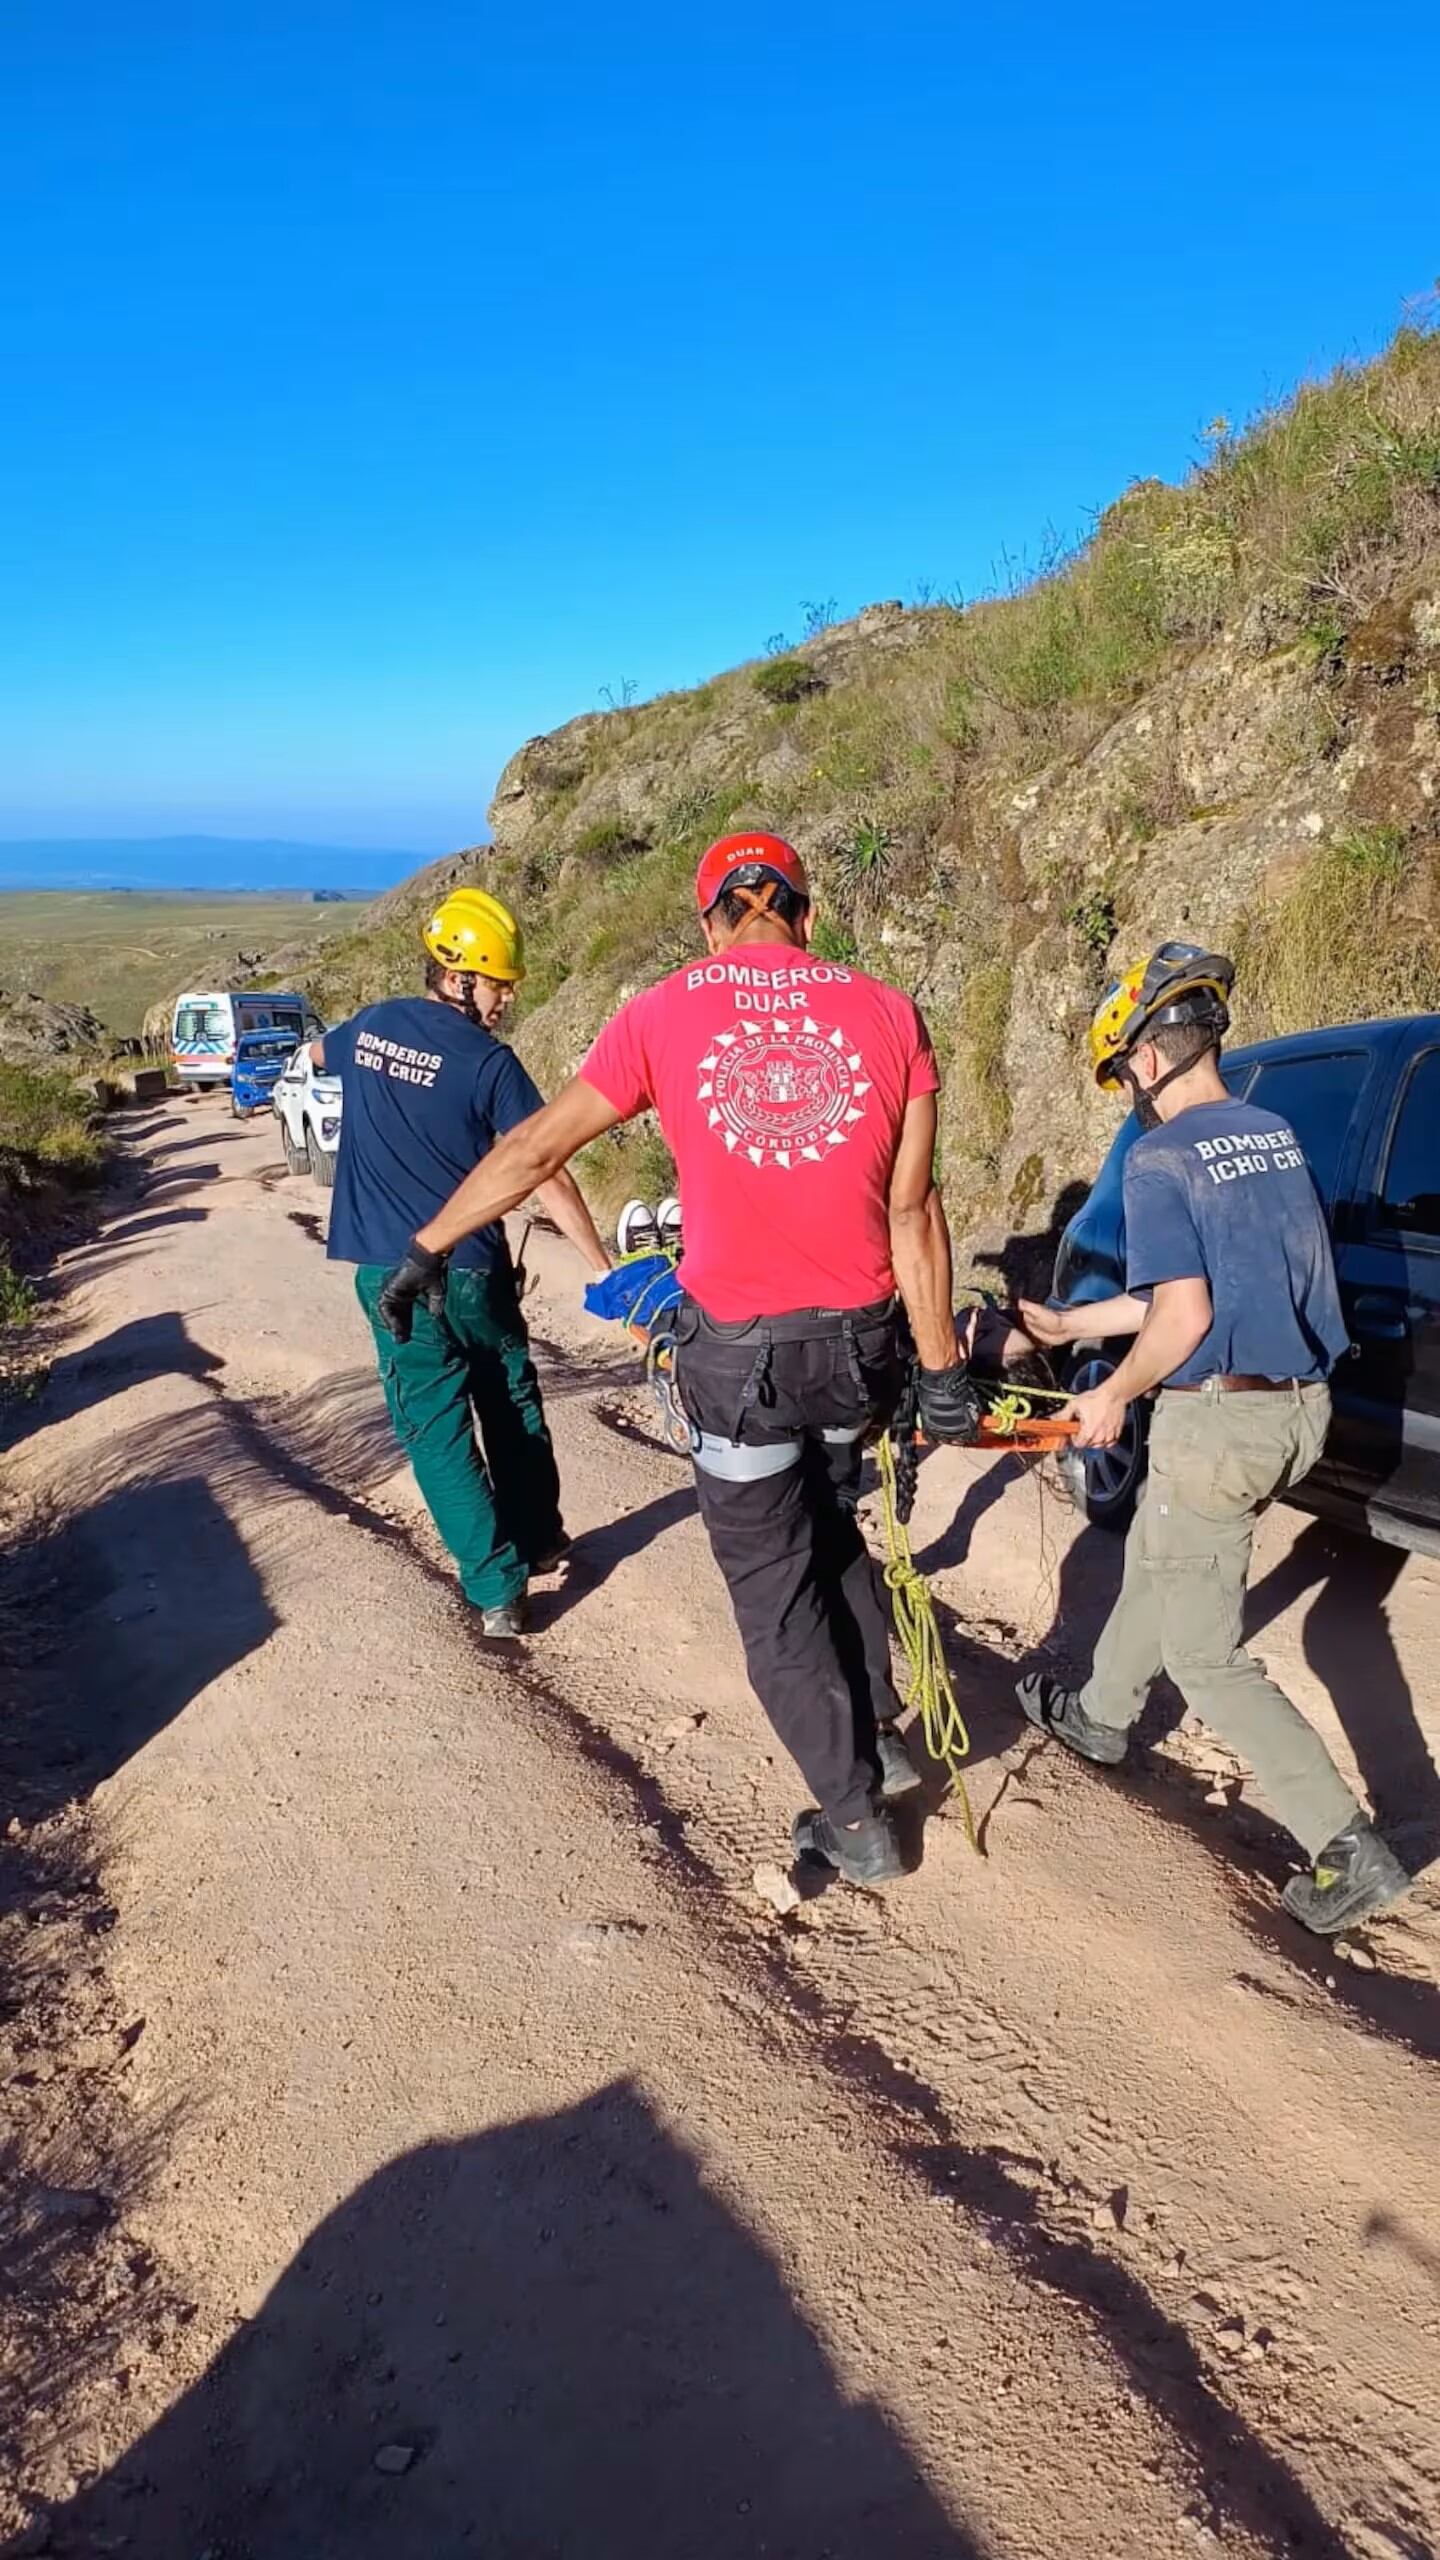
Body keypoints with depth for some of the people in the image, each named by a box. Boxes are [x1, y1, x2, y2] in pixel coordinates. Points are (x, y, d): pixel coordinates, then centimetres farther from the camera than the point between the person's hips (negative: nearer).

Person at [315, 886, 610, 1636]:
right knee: (513, 1406, 20)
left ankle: (496, 1591, 6)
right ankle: (540, 1539, 35)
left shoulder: (371, 1025, 4)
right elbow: (545, 1177, -16)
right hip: (470, 1270, -2)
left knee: (436, 1434, 6)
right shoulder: (489, 1062, -12)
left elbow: (317, 1053, 29)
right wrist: (604, 1267, -11)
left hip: (389, 1274, 3)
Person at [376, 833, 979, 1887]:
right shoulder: (887, 1012, -2)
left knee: (775, 1586, 14)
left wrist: (427, 1246, 15)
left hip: (738, 1353, -3)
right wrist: (942, 1369, 3)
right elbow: (913, 1211, -3)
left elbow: (534, 1149, 2)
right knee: (832, 1528, 29)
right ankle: (880, 1730, 37)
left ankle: (855, 1818, 23)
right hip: (859, 1341, 3)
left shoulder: (664, 1014, -5)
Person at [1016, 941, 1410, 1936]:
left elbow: (1183, 1316, -23)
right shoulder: (1278, 1137, 9)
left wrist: (1113, 1396, -6)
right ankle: (1102, 1714, 47)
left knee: (1206, 1657, 5)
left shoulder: (1162, 1158, -16)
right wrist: (1065, 1325, 20)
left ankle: (1350, 1848, 6)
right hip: (1302, 1406, 9)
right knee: (1154, 1556, 28)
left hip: (1219, 1421, -9)